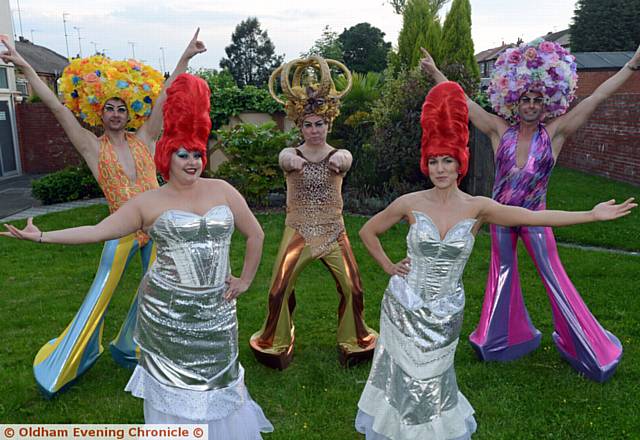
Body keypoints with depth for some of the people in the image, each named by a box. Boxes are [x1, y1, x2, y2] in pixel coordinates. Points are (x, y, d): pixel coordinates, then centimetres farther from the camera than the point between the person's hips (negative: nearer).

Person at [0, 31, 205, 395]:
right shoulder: (94, 147, -1)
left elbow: (164, 97, -1)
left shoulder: (143, 139, 4)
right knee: (99, 296, 4)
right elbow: (57, 107, -8)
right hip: (123, 230, -2)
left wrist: (185, 58, -5)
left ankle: (131, 348, 35)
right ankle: (63, 366, 23)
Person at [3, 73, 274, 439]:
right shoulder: (149, 203, -3)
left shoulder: (222, 190, 1)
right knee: (174, 381, 11)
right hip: (167, 312, -2)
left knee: (216, 377, 15)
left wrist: (246, 279, 6)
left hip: (216, 310, 2)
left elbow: (256, 234, 7)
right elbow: (97, 231, -4)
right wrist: (41, 236, -10)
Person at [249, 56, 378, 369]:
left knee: (353, 290, -3)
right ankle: (276, 344, 24)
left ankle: (354, 341, 25)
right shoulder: (289, 155, -3)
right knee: (278, 291, -4)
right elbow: (285, 159, -29)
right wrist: (292, 160, -53)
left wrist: (339, 160, -51)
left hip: (333, 232, 1)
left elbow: (346, 160, -28)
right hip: (298, 231, 0)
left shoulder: (339, 155, -2)